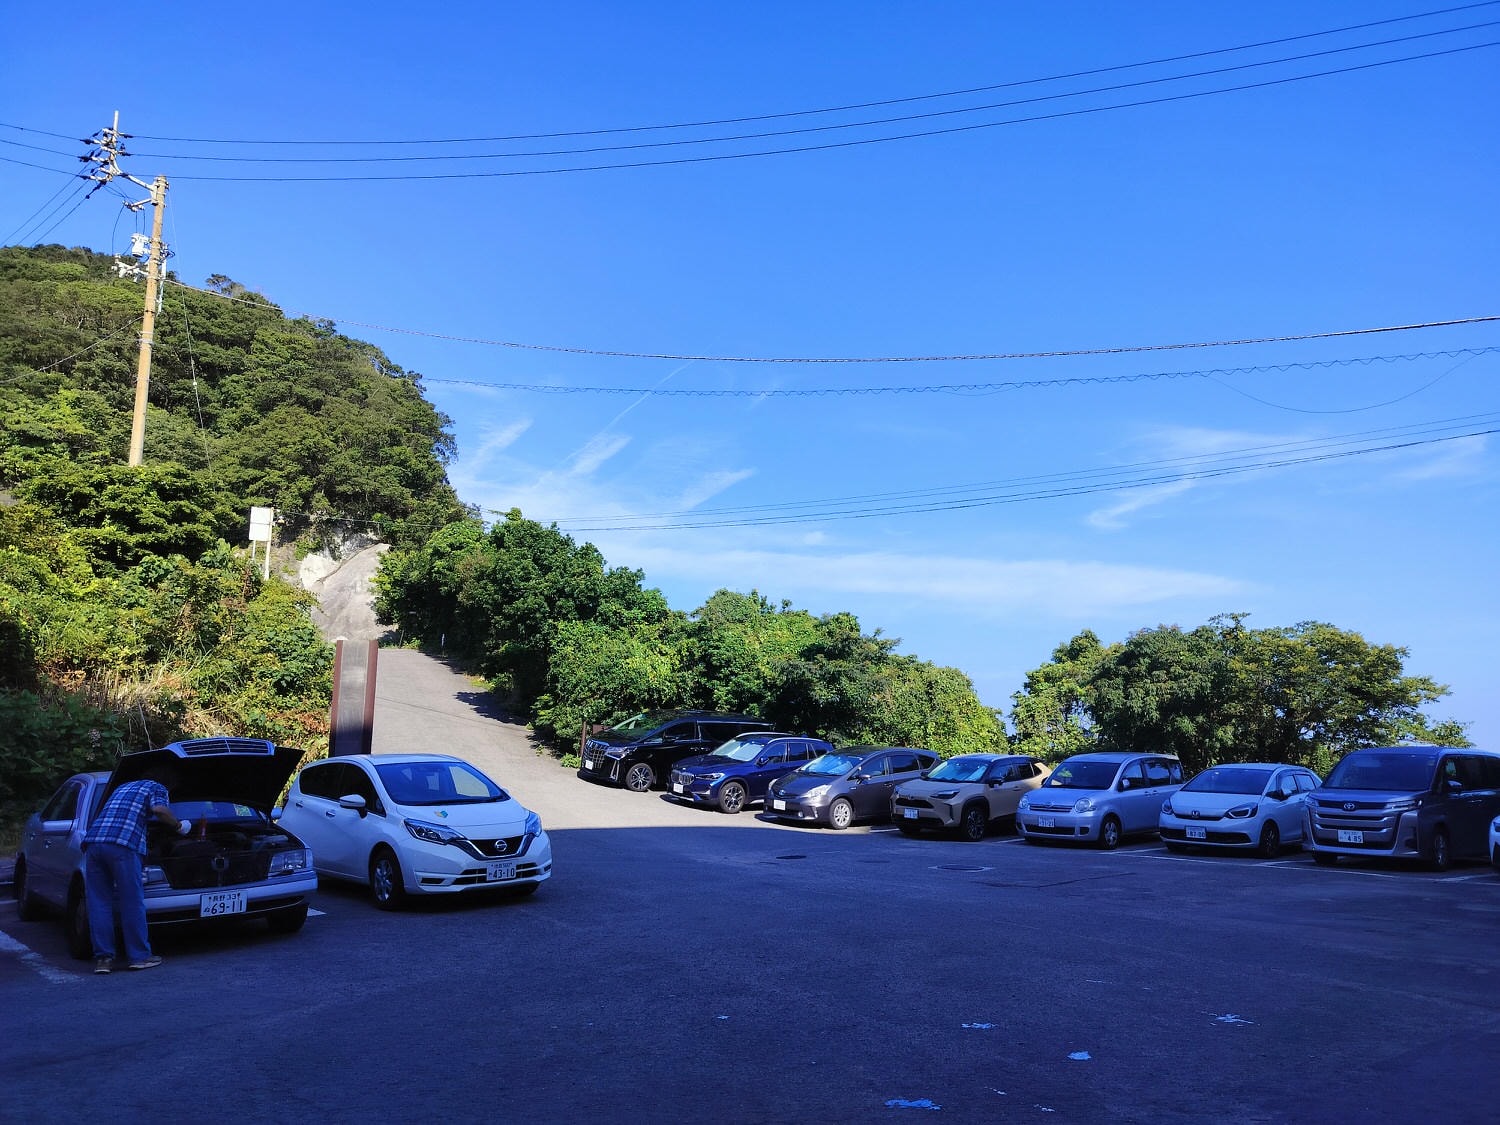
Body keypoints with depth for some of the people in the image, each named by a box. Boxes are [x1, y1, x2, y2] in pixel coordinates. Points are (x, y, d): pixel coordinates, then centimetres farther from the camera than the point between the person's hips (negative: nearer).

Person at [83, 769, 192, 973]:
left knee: (99, 903, 8)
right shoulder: (157, 788, 17)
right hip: (123, 845, -6)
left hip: (93, 841, 6)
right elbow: (160, 810, -4)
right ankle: (139, 956, 7)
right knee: (132, 903, 2)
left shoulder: (122, 788, 37)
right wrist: (178, 825, 11)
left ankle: (103, 958, 7)